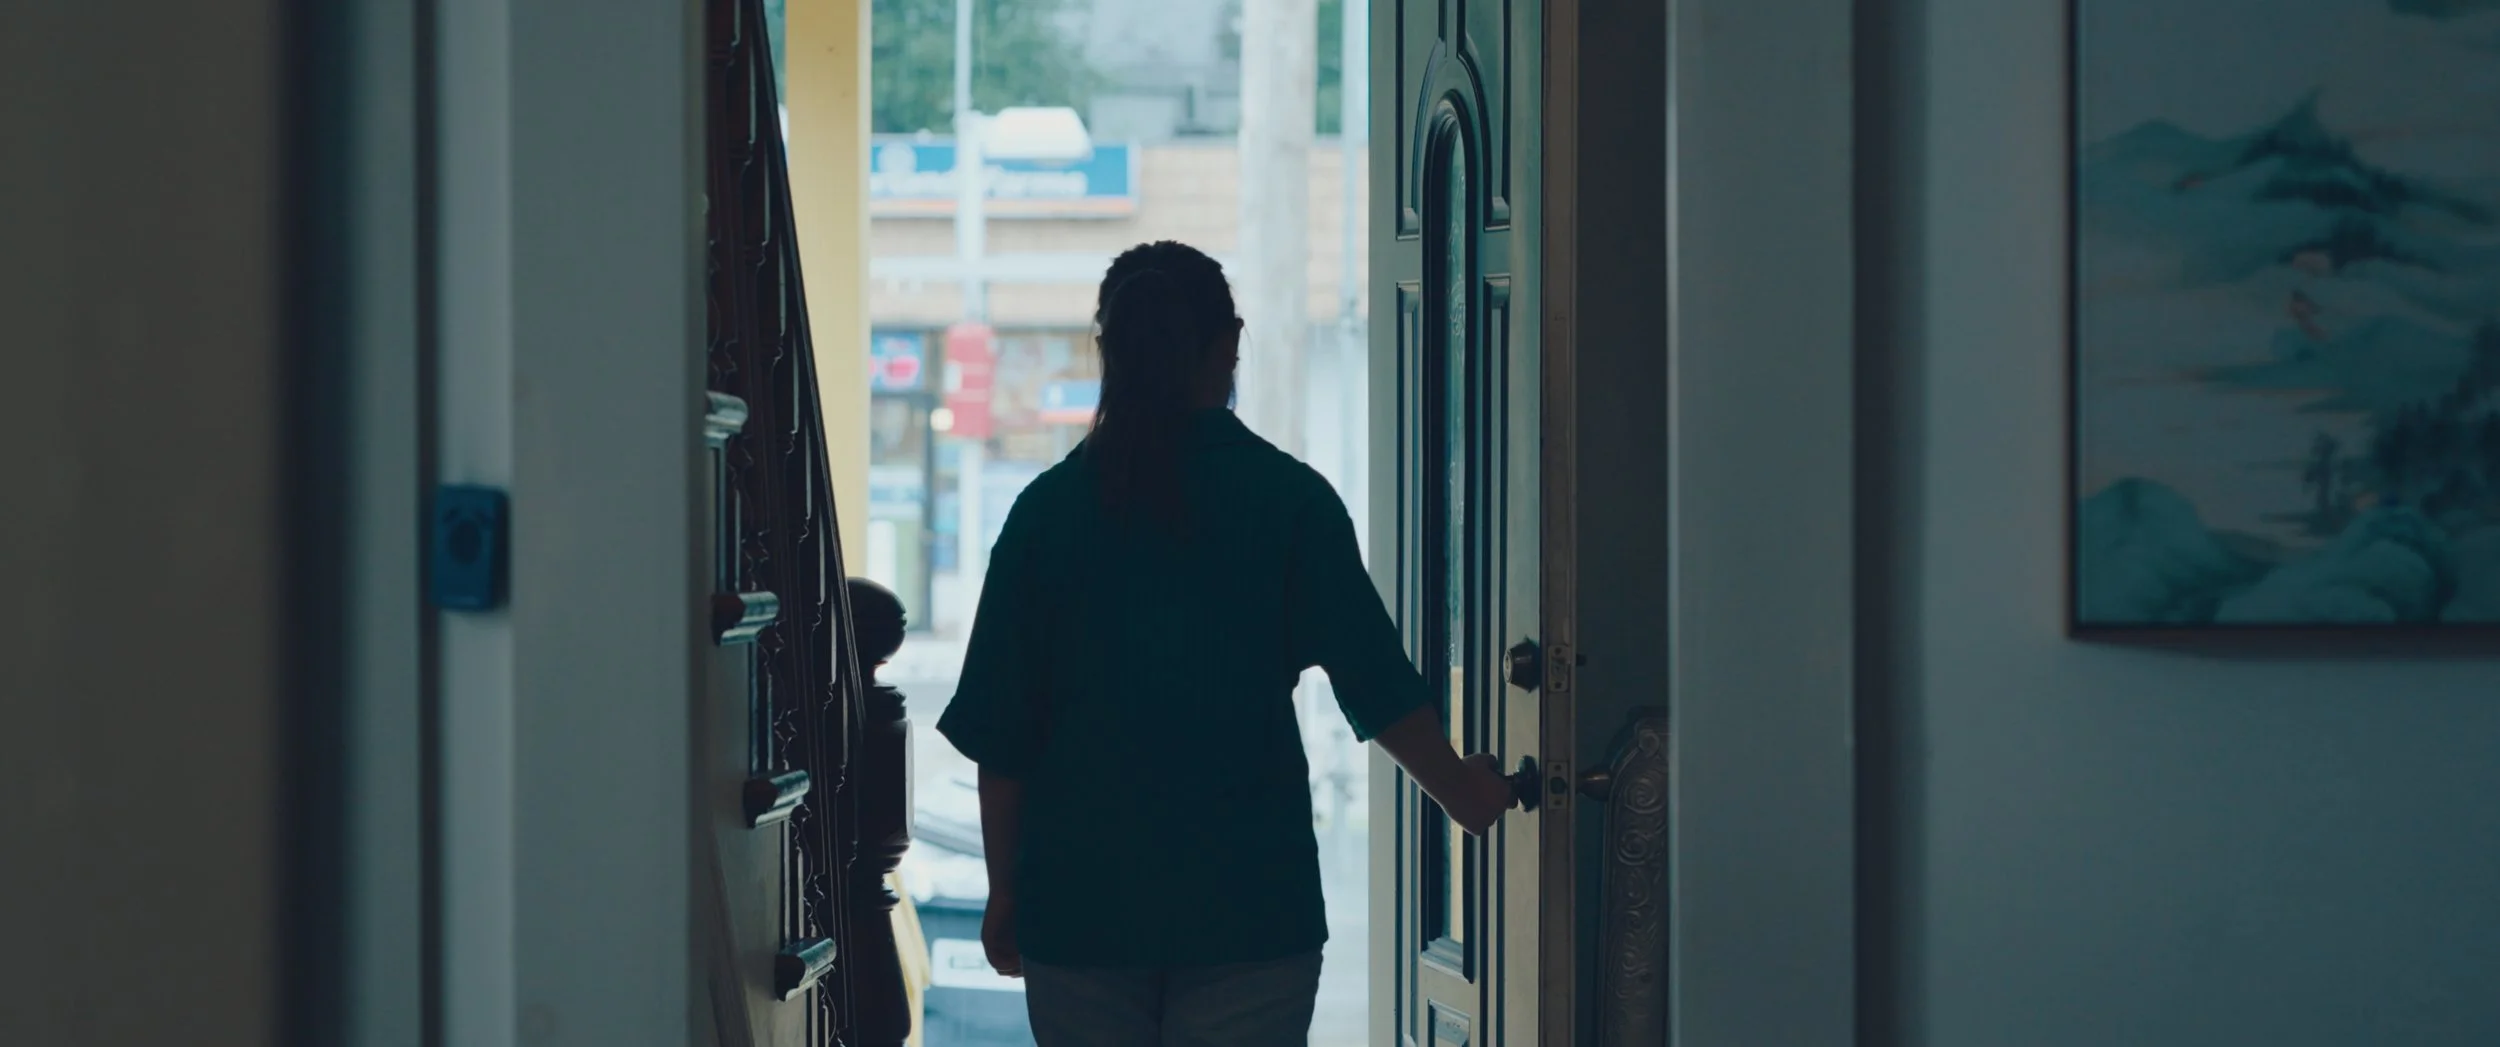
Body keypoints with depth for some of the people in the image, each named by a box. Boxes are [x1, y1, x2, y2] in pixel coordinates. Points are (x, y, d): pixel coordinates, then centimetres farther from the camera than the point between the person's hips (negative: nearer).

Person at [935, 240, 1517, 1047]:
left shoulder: (1049, 508, 1)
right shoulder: (1289, 498, -3)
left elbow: (999, 736, 2)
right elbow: (1376, 682, -2)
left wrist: (1006, 889, 10)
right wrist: (1460, 790, 15)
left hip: (1081, 897, 1)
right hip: (1247, 897, -1)